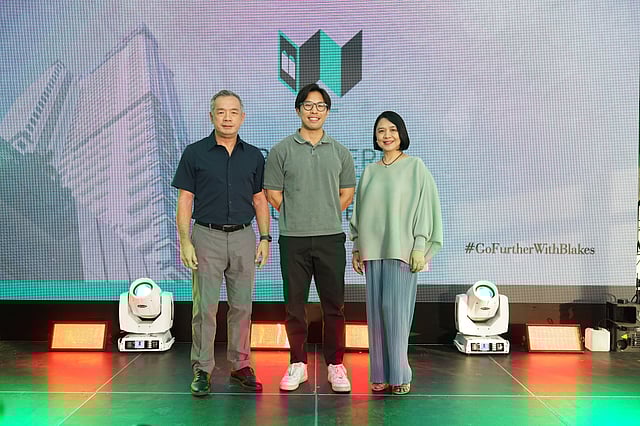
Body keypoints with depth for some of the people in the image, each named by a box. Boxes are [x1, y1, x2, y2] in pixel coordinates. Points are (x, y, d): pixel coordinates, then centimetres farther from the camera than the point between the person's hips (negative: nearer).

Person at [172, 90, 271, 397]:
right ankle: (202, 371, 13)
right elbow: (185, 200, -1)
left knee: (242, 305, 9)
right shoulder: (195, 153, 0)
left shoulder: (254, 156, 8)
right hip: (207, 236, -2)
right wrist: (185, 241, -9)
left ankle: (240, 366, 22)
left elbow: (260, 200, 11)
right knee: (205, 307, 1)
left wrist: (265, 238, 3)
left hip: (243, 237, 3)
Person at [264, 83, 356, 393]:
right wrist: (297, 218, 5)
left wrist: (324, 217, 5)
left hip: (331, 239, 1)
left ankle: (335, 366, 16)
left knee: (333, 305, 4)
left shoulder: (340, 152, 10)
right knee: (295, 305, 6)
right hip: (293, 239, -1)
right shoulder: (282, 150, 3)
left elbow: (347, 194, 13)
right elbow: (273, 194, 4)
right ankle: (298, 365, 19)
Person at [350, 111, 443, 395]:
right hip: (373, 250, 4)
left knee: (395, 309, -8)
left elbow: (425, 207, -3)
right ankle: (381, 374, 12)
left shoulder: (415, 167, 2)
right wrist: (357, 247, 12)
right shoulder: (370, 171, 14)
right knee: (376, 311, 4)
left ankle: (399, 374, 3)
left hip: (401, 250, -4)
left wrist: (420, 248, -10)